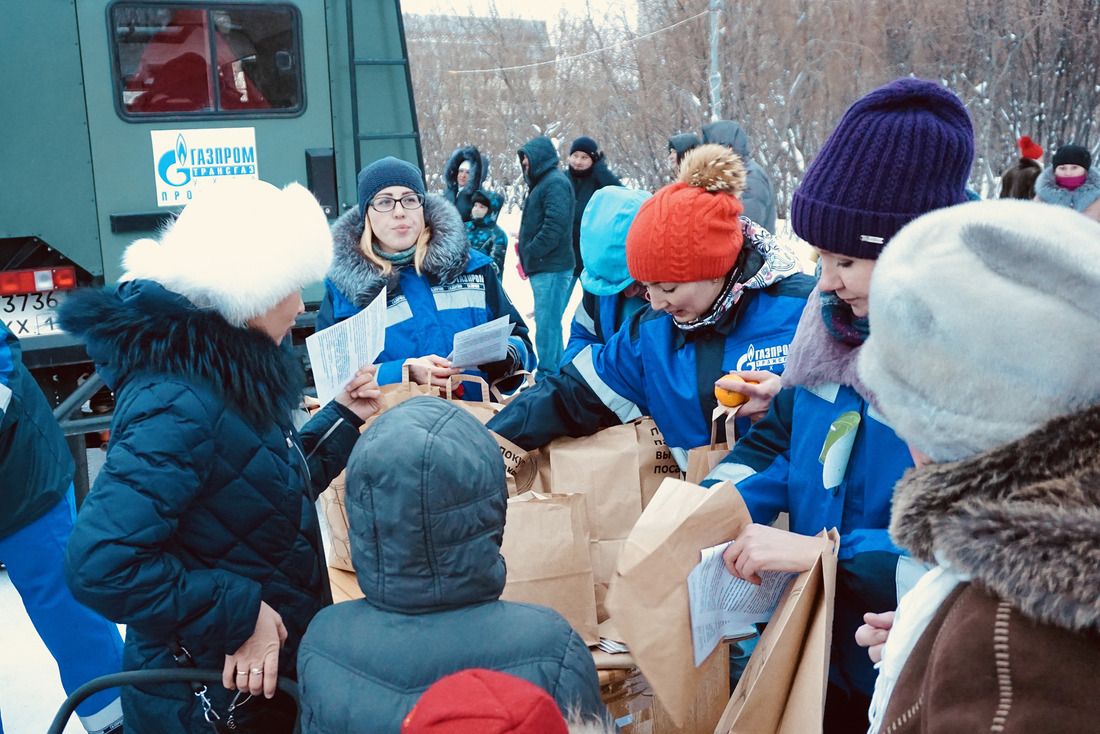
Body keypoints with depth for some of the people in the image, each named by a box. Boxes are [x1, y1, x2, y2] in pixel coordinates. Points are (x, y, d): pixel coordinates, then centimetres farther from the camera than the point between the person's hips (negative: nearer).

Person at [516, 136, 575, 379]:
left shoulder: (555, 183, -11)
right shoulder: (541, 183, 21)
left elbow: (555, 225, -21)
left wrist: (530, 252, -17)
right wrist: (525, 253, 10)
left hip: (552, 269, -10)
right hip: (541, 268, 10)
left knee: (547, 325, -9)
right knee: (546, 322, 14)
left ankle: (548, 377, -6)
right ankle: (554, 374, 22)